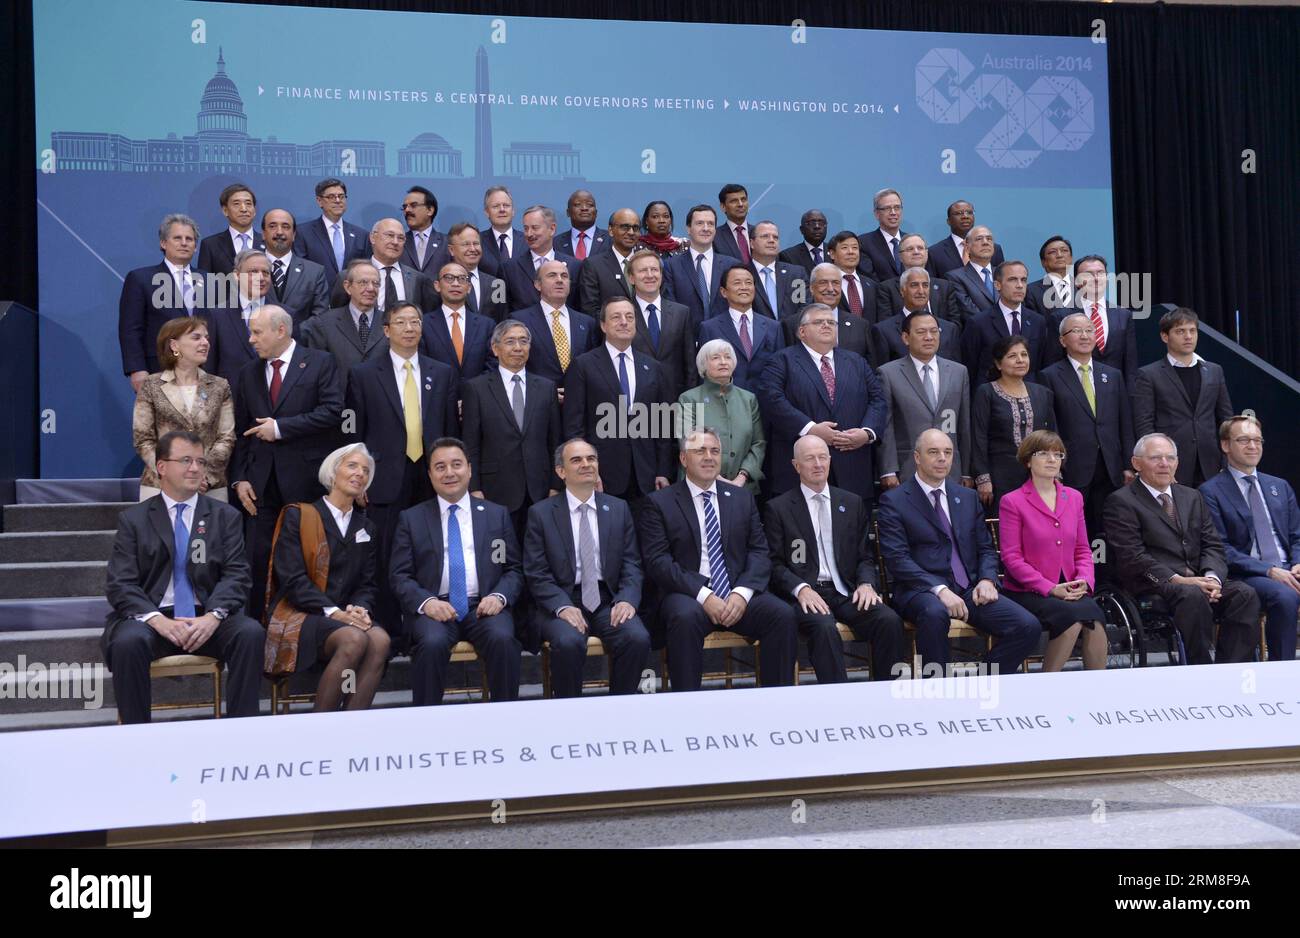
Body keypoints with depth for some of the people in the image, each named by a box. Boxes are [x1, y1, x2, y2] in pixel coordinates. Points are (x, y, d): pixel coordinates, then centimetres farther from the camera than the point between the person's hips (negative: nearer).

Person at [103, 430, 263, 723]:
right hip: (153, 618, -1)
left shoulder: (226, 517, 12)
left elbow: (237, 575, 3)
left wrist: (213, 616, -17)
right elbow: (119, 584, 0)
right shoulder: (133, 519, 9)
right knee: (128, 641, -33)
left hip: (208, 620, 1)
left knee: (251, 633, -28)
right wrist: (157, 620, -19)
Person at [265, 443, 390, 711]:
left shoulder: (366, 528, 20)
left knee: (380, 640, -30)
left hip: (345, 616, 5)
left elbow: (368, 584, 14)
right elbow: (291, 578, -8)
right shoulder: (298, 515, 3)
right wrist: (333, 612, -18)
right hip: (299, 615, -5)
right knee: (354, 639, -34)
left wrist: (360, 609, -10)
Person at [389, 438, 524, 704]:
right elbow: (399, 575, 6)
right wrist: (426, 601, -14)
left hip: (484, 606, 1)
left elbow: (514, 570, 12)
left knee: (503, 639, -31)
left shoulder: (497, 514, 15)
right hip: (434, 608, 0)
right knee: (432, 643, -33)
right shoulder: (411, 519, 13)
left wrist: (499, 596, -10)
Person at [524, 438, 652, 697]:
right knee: (569, 642, -33)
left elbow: (631, 563, 8)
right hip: (561, 603, -2)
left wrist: (627, 600, -11)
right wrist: (562, 607, -17)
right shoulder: (540, 513, 4)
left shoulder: (618, 508, 12)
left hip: (608, 601, 2)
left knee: (638, 638, -26)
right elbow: (536, 573, -1)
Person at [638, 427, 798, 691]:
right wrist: (703, 595, -17)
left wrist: (742, 592, -11)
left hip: (738, 593, 3)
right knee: (685, 618, -36)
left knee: (783, 614, -24)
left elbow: (759, 552, 9)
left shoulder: (743, 499, 17)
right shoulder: (660, 503, 5)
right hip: (687, 594, -3)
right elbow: (657, 561, -5)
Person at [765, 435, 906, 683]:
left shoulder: (852, 504, 19)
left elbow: (866, 556, 17)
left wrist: (866, 583, -5)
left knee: (890, 620, -25)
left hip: (847, 593, 3)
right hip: (806, 595, -3)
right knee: (824, 626, -35)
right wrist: (800, 588, -16)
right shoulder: (778, 509, 8)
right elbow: (774, 563, 2)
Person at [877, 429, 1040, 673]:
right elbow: (897, 558, -9)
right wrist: (940, 589, -21)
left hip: (969, 589, 5)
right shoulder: (894, 501, 1)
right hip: (921, 591, -5)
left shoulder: (967, 498, 19)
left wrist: (987, 580, -3)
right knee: (934, 613, -40)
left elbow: (985, 548, 20)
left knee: (1028, 626, -17)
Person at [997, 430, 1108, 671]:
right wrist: (1050, 588, -14)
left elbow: (1083, 549, 17)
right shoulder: (1012, 502, -1)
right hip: (1027, 592, -4)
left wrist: (1084, 581, -4)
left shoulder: (1074, 497, 16)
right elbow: (1011, 557, -6)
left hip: (1070, 590, 4)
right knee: (1073, 616, -30)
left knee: (1094, 618, -27)